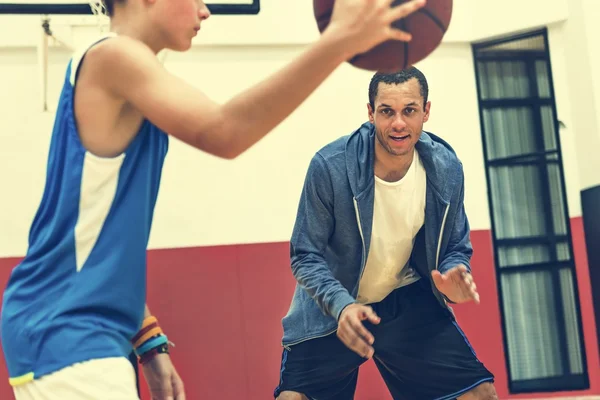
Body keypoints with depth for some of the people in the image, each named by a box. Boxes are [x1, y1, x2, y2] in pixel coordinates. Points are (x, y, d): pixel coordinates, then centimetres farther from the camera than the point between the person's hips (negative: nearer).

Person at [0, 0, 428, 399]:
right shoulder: (110, 56, -11)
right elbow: (222, 133, -27)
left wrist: (148, 340, 18)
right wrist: (339, 41, -29)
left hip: (85, 332, 10)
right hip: (62, 332, -10)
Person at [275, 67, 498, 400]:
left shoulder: (446, 168, -13)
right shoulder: (329, 166, -23)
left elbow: (455, 248, 1)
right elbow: (305, 256, -16)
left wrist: (454, 279, -23)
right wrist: (341, 304, -34)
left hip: (408, 302, 3)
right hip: (333, 307, -2)